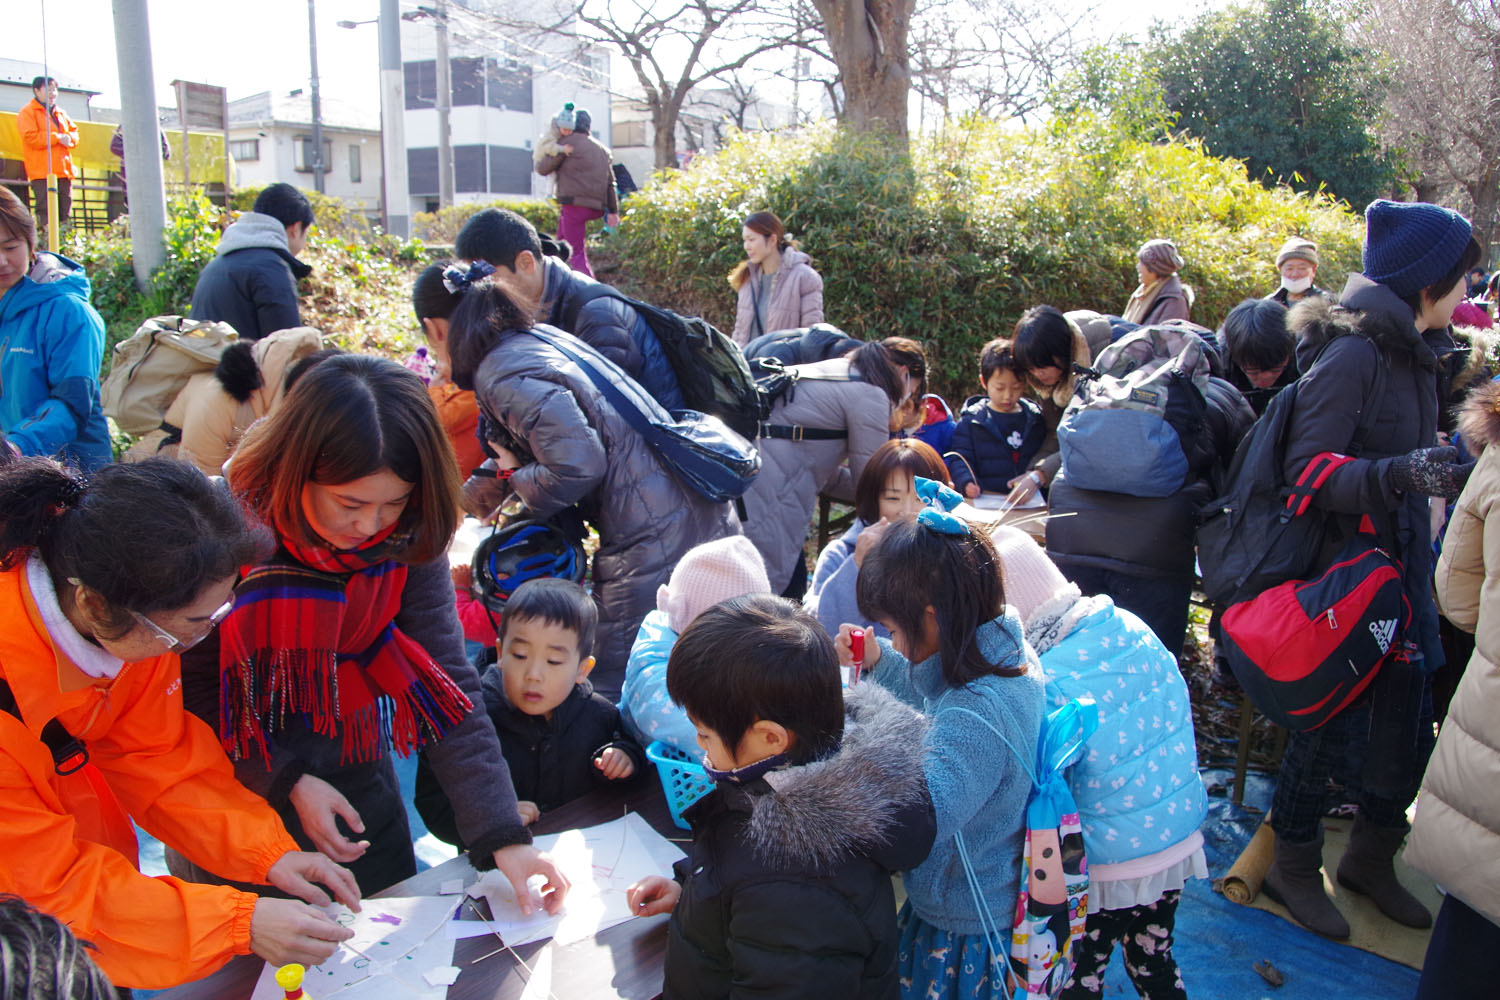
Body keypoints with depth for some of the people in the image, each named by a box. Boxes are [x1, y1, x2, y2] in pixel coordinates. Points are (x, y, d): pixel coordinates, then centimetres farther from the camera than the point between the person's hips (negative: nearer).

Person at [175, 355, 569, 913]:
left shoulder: (407, 540, -16)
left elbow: (446, 685, -17)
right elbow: (190, 688, -15)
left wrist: (502, 837, -23)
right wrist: (287, 782, -21)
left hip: (357, 781, 3)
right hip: (240, 794, -3)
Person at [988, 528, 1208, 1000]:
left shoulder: (1046, 682, -28)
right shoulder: (1133, 628, -9)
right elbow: (1176, 714, 6)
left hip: (1108, 864, -6)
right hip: (1180, 840, 6)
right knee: (1154, 960, 27)